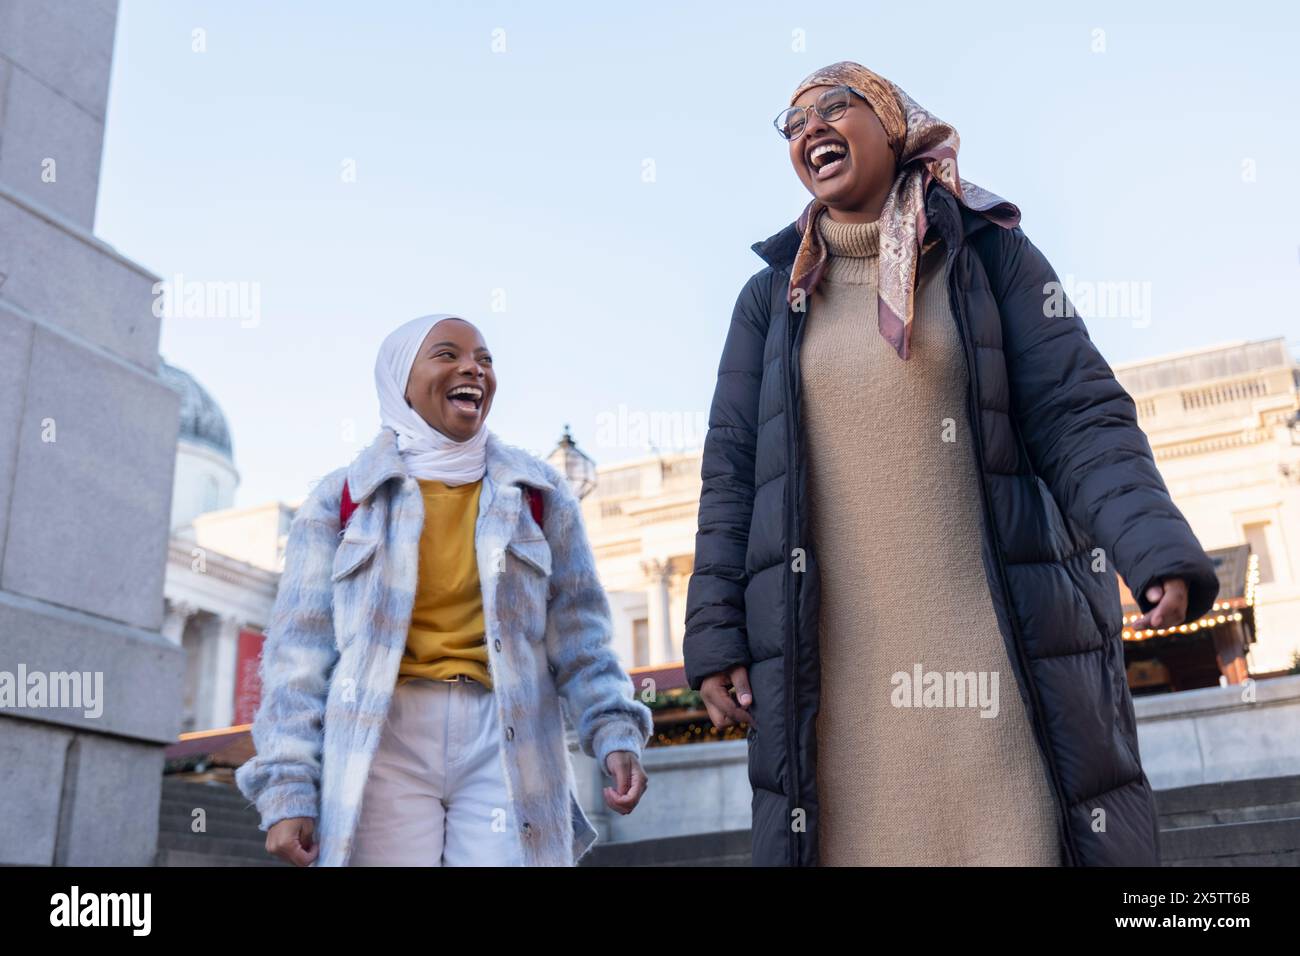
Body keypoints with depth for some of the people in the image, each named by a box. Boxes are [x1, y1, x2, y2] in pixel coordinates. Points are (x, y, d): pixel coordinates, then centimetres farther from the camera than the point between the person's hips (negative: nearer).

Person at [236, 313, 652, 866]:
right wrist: (287, 788, -4)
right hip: (384, 743, -1)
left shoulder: (539, 496, 13)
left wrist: (615, 733, -5)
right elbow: (300, 655, 4)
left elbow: (577, 639, 10)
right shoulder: (341, 500, 9)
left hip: (505, 742, 1)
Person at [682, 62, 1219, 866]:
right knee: (862, 838, 2)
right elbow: (732, 472, 9)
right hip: (839, 661, 2)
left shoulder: (992, 255, 8)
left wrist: (1161, 549, -18)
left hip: (1000, 643, -1)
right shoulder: (772, 298, 13)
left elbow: (1079, 416, -2)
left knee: (1029, 838, -3)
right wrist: (715, 633, 1)